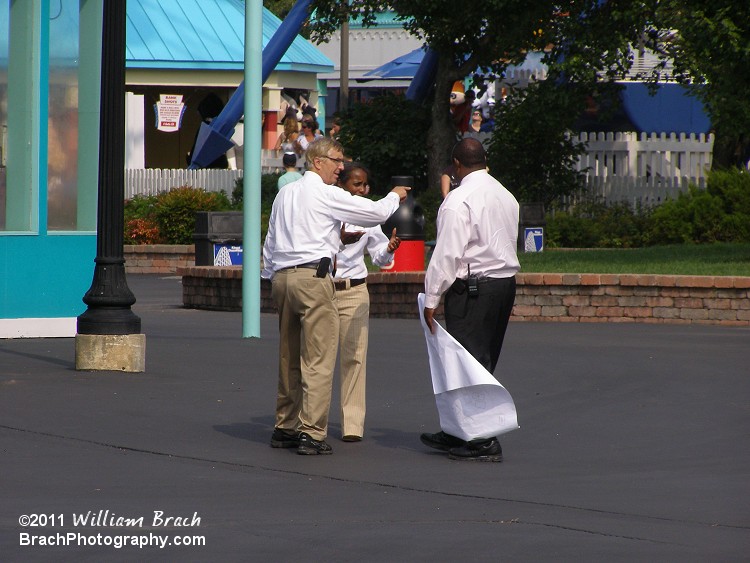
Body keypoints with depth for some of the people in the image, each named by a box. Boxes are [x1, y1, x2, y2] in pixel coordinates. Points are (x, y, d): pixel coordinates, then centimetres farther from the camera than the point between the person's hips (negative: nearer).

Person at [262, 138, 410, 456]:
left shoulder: (284, 194, 18)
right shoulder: (327, 195, -5)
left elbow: (270, 242, 22)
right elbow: (375, 213, -3)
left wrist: (271, 278, 27)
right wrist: (395, 196, 17)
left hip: (282, 276, 8)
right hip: (313, 277, -8)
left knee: (289, 358, 15)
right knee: (318, 359, -7)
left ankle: (284, 427, 19)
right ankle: (311, 434, -12)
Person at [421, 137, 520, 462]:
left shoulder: (459, 200, -13)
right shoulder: (506, 196, 14)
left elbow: (447, 253, -16)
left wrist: (432, 298, -12)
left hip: (472, 288, -9)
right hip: (506, 281, 9)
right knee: (484, 363, 13)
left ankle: (483, 443, -9)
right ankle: (456, 435, 22)